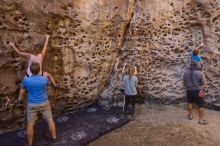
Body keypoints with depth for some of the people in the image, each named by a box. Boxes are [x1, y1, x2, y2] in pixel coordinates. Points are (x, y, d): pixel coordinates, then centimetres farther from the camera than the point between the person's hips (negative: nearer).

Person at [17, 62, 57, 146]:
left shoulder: (26, 80, -13)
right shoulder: (45, 79, -15)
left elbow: (22, 91, 4)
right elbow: (49, 83, 8)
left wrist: (19, 99, 20)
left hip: (32, 105, 0)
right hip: (44, 104, 0)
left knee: (30, 124, 11)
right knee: (50, 120, 13)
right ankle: (54, 138, 23)